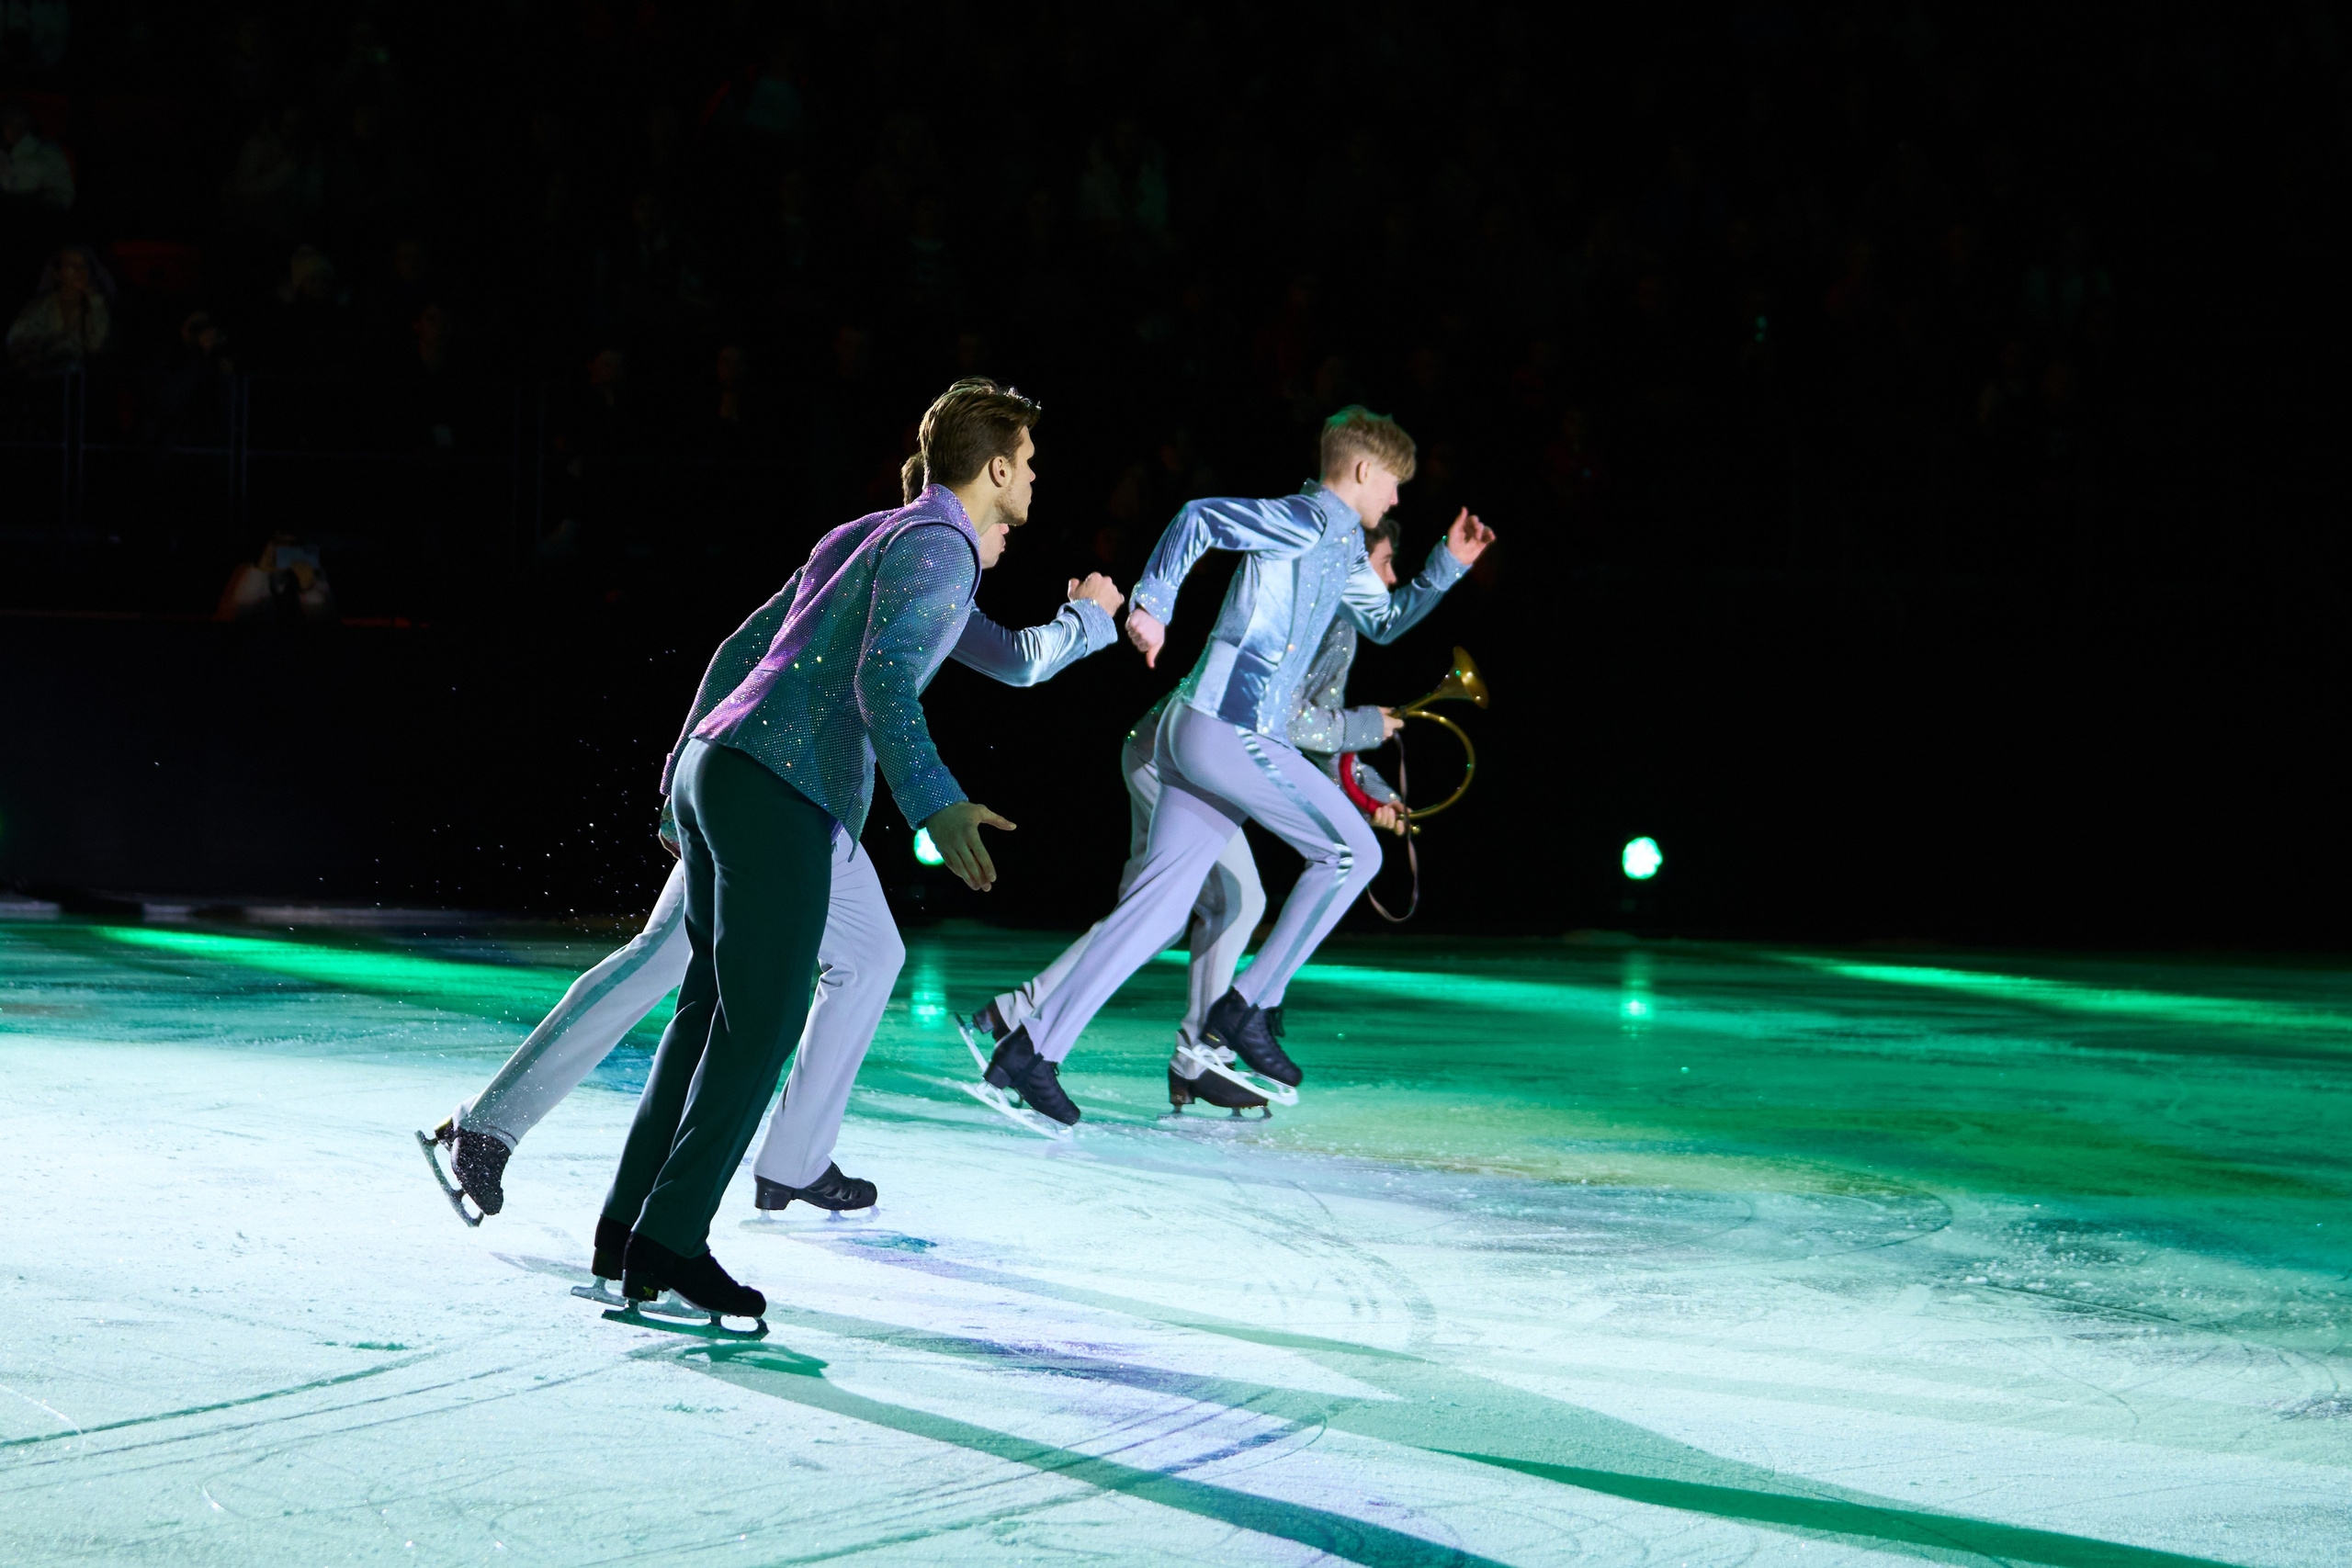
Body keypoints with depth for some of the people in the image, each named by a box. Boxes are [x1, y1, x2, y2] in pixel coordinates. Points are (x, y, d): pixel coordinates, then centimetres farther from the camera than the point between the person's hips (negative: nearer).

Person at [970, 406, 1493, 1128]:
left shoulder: (1342, 548, 23)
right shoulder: (1305, 521, -8)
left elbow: (1384, 620, 38)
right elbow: (1200, 518, -18)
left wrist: (1449, 565, 27)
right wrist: (1152, 603, -22)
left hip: (1202, 736, 10)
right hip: (1231, 730, -10)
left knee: (1159, 904, 5)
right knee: (1351, 851, -1)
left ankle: (1031, 1050, 1)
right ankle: (1249, 1007, 2)